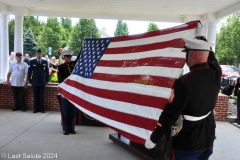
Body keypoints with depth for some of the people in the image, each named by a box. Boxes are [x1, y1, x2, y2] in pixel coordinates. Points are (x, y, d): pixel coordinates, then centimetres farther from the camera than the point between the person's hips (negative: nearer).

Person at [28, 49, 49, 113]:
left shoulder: (45, 62, 5)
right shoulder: (32, 61, 3)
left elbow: (47, 71, 8)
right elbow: (29, 71, 5)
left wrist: (47, 80, 4)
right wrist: (30, 81, 1)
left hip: (43, 82, 0)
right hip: (35, 82, 0)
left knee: (42, 96, 3)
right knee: (36, 96, 4)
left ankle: (41, 108, 12)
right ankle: (36, 108, 13)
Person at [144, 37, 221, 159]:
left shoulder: (184, 82, -27)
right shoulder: (216, 73, -9)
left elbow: (169, 115, -22)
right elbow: (210, 55, 14)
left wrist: (152, 140, -11)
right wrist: (202, 40, 26)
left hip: (188, 143, -6)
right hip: (208, 139, 6)